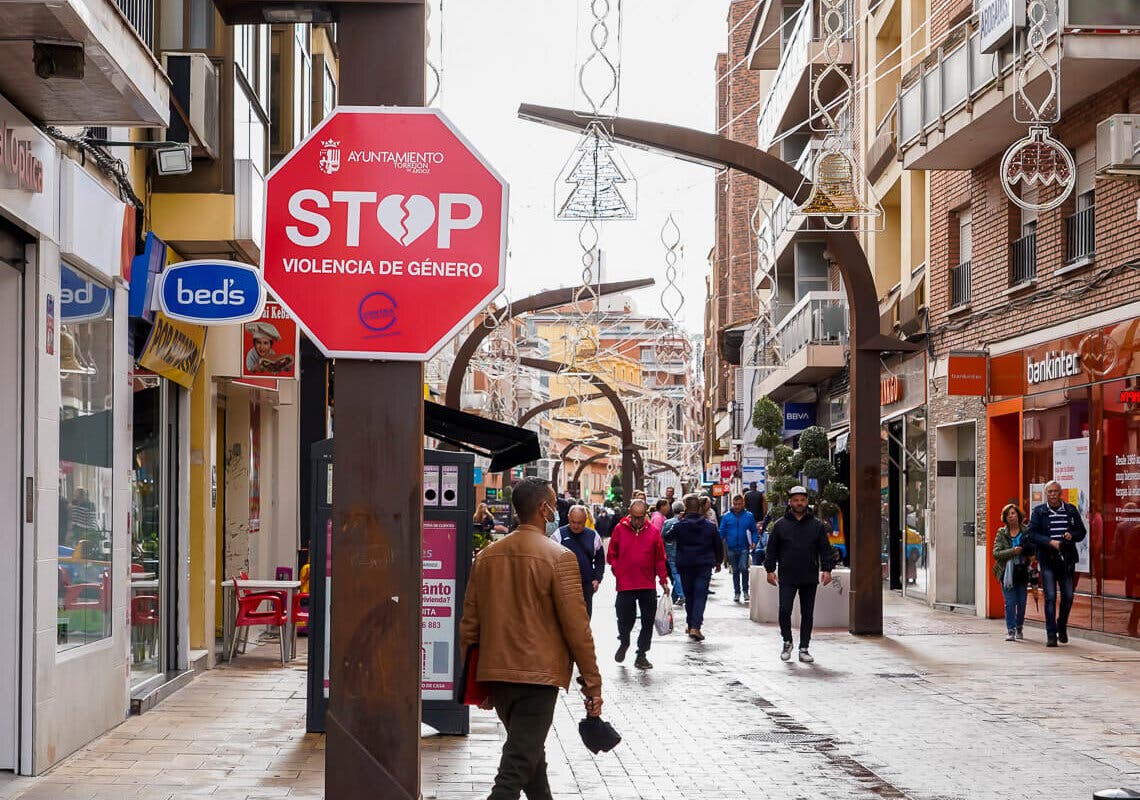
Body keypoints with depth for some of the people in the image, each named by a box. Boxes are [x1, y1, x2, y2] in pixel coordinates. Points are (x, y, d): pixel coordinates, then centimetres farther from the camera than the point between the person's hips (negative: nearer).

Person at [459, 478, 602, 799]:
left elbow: (469, 623, 9)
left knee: (530, 751, 24)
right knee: (516, 768, -7)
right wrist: (592, 683, -4)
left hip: (496, 673, 6)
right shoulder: (558, 558, -12)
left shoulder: (487, 555, 5)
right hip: (538, 675, -6)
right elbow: (576, 627, -12)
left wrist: (475, 679, 19)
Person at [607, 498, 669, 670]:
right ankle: (624, 643, 35)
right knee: (625, 618, 4)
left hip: (648, 585, 1)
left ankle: (641, 654, 15)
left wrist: (663, 580, 2)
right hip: (625, 585, -1)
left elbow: (660, 558, 6)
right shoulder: (619, 529, 0)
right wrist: (618, 571, -3)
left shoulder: (653, 532, 2)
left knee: (648, 621, 4)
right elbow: (611, 555, 6)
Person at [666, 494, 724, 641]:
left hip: (685, 565, 0)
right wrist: (718, 562, 23)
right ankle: (695, 627, -16)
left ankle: (690, 625, 25)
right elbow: (719, 546, 8)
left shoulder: (679, 525, -8)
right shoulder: (710, 526, -1)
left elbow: (667, 538, 6)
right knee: (700, 595, -3)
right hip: (704, 565, 0)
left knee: (689, 595, 15)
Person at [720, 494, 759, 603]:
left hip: (744, 548, -2)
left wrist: (754, 542, -9)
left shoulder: (749, 516, 0)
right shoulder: (726, 517, 2)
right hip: (732, 548, 2)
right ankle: (737, 592, 23)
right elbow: (722, 532, 5)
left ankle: (745, 591, -4)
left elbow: (754, 531, 7)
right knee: (735, 571, 12)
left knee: (744, 568, -17)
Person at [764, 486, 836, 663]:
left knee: (807, 614, 6)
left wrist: (827, 569, -3)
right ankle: (787, 642, 9)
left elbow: (825, 549, 8)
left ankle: (804, 648, 14)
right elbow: (772, 549, 8)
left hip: (810, 578, 1)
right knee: (785, 610, -11)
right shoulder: (780, 525, 5)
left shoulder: (817, 525, 7)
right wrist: (770, 569, 0)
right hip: (787, 577, -1)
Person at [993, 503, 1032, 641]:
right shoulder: (1002, 533, 3)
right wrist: (1012, 551, -18)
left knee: (1022, 602, 6)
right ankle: (1010, 631, -7)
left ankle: (1019, 629, 23)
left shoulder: (1027, 531, 3)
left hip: (1022, 571, 1)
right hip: (1007, 572, -1)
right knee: (1010, 602, -7)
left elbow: (1034, 549, 7)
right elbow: (996, 553, -6)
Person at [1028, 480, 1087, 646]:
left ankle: (1062, 627, 29)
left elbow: (1082, 531, 12)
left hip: (1067, 559, 2)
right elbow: (1032, 534, -4)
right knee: (1050, 597, -6)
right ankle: (1051, 634, -3)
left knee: (1068, 596, 5)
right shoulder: (1039, 512, 3)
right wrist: (1050, 542, -18)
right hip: (1047, 560, -2)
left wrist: (1071, 535, -10)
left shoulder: (1071, 510, 9)